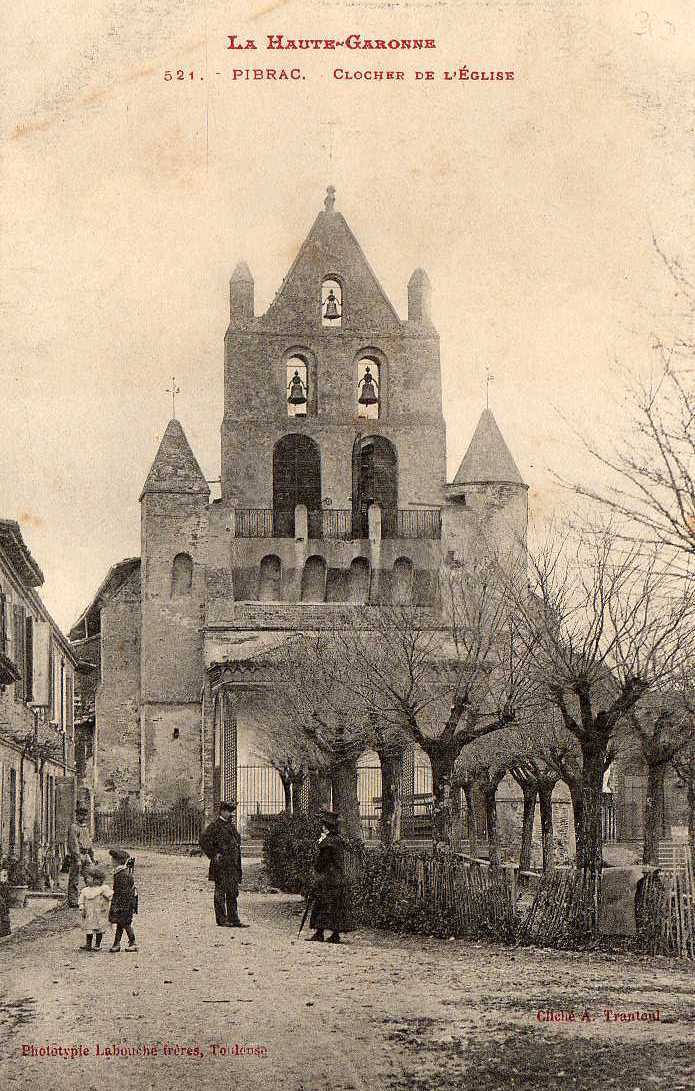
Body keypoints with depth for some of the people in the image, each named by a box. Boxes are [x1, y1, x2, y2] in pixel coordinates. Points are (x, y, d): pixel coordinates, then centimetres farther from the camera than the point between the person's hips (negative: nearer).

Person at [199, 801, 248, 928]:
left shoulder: (231, 826, 16)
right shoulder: (215, 826, -9)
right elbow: (204, 840, -17)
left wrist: (237, 863, 20)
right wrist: (213, 855, -15)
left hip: (233, 865, 8)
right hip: (221, 866, -8)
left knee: (233, 893, 9)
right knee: (220, 892, -1)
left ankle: (234, 920, 12)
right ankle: (221, 919, 3)